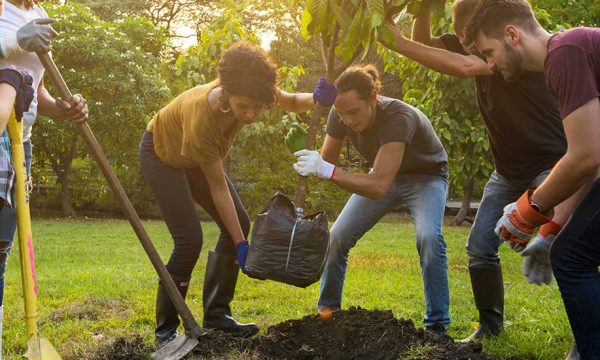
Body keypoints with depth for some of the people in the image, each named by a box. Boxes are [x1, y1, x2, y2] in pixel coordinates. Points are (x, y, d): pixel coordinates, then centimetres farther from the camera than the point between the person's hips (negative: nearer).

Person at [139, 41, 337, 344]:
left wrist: (317, 99, -30)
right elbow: (218, 188, -33)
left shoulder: (249, 93, -28)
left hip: (196, 157, 7)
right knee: (189, 241, -18)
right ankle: (165, 328, -3)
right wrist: (241, 246, -30)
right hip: (163, 153, -7)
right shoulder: (202, 117, -42)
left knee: (239, 224, -2)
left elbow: (290, 102, -6)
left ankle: (216, 315, 7)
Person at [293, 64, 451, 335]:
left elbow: (379, 186, -48)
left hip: (426, 177, -5)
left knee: (429, 237, -31)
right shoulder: (340, 115, -22)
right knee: (337, 237, -5)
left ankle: (437, 325, -18)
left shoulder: (398, 117, -40)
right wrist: (310, 166, -32)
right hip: (385, 175, 5)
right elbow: (326, 161, -10)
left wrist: (328, 171, -57)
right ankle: (327, 310, 15)